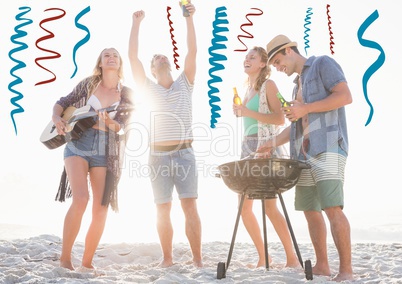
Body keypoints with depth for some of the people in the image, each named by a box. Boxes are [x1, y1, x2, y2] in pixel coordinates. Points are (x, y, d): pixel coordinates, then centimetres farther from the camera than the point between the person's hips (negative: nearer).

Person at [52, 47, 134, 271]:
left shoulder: (126, 94, 7)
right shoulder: (88, 84, 8)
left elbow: (123, 126, 0)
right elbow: (62, 103, 13)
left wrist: (110, 122, -21)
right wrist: (57, 118, -8)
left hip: (105, 152, 2)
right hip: (78, 145, -2)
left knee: (101, 208, -1)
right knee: (81, 198, -21)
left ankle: (87, 262, 14)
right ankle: (65, 258, -8)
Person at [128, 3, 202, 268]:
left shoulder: (184, 84, 11)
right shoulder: (149, 88, 11)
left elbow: (192, 51, 1)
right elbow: (133, 56, 4)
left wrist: (189, 18, -3)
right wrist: (137, 23, 3)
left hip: (184, 154, -1)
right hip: (158, 156, 1)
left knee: (190, 207, -5)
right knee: (163, 211, 4)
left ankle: (198, 259, -1)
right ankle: (167, 258, 14)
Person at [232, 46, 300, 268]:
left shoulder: (268, 85, -3)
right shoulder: (248, 89, 19)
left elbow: (279, 119, -13)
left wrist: (248, 112, -19)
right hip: (248, 146, 8)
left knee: (269, 206, -12)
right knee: (244, 207, 3)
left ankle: (292, 258, -1)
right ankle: (262, 256, 14)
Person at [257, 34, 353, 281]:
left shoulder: (322, 64, 4)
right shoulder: (298, 85, 26)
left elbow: (346, 96, -10)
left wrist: (304, 109, -11)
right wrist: (273, 143, 18)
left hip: (328, 148, -9)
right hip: (304, 154, 9)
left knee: (332, 208, -15)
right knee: (310, 210, 6)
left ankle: (346, 270, -11)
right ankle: (321, 265, 14)